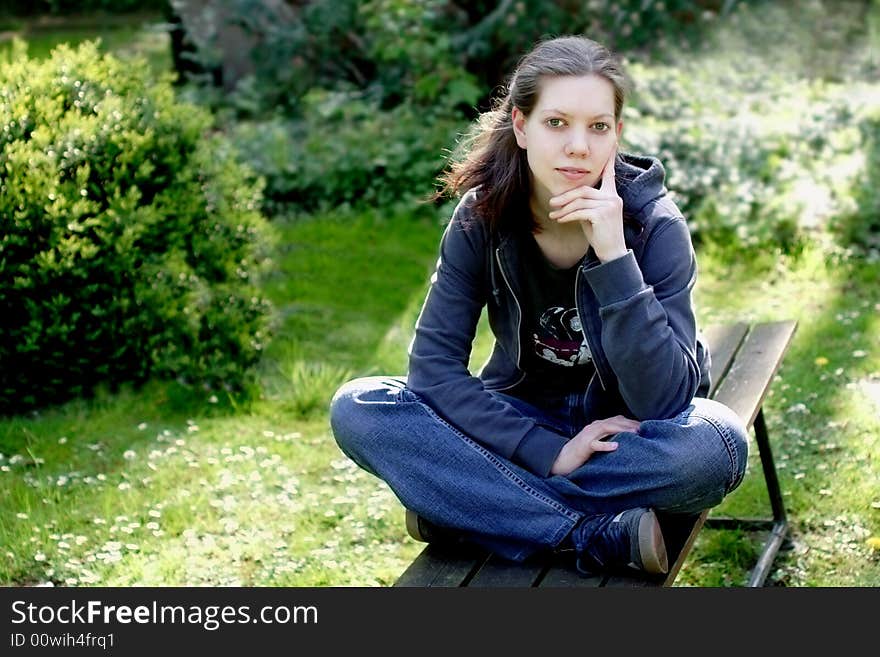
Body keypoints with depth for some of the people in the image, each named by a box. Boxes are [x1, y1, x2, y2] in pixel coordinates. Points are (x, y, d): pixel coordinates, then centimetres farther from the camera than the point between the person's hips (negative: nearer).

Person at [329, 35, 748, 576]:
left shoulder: (653, 224, -21)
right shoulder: (482, 216, -15)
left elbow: (663, 403, -29)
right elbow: (434, 366, -18)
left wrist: (614, 256, -37)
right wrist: (552, 453, -27)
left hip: (627, 430, -1)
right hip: (529, 420, 2)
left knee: (716, 445, -35)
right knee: (358, 409, -22)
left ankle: (458, 503, -22)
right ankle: (603, 535, -27)